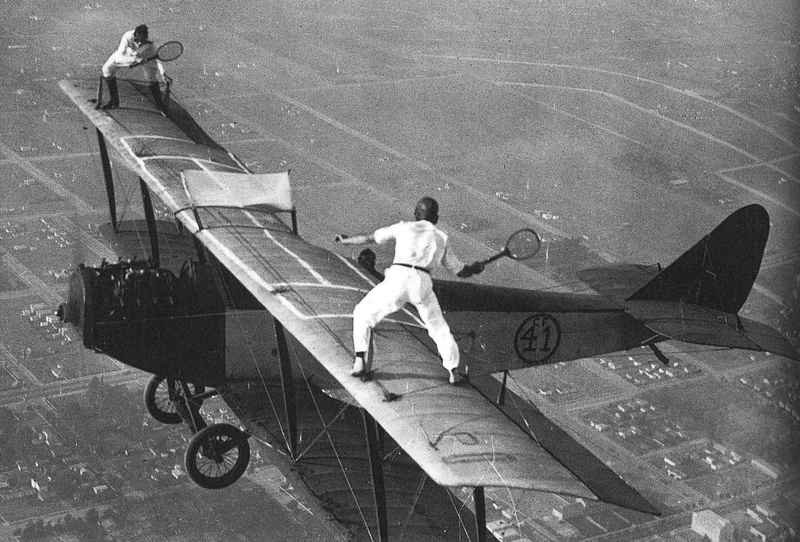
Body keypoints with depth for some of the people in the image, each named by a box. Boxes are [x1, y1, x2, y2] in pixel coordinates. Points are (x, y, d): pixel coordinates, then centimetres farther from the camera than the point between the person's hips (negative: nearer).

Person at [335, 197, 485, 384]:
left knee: (363, 314, 15)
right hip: (423, 283, 2)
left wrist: (346, 240, 37)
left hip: (398, 277, -2)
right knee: (439, 328, 20)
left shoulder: (404, 228, 18)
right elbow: (461, 271, 26)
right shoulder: (441, 239, 23)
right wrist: (476, 268, 48)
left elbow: (369, 238, 21)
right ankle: (453, 371, 18)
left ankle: (360, 361, 4)